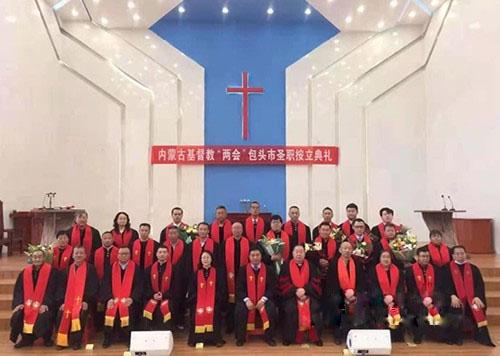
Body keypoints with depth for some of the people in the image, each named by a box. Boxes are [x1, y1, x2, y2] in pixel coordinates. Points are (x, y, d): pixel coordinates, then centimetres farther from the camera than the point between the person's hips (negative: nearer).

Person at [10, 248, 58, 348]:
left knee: (45, 316, -29)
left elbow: (52, 289, -8)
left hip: (43, 304, -4)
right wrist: (19, 303, -5)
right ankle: (26, 339, 6)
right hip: (27, 303, 4)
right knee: (17, 315, -18)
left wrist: (46, 304, -18)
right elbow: (18, 289, 8)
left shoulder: (51, 271, -5)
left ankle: (47, 339, -1)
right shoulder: (25, 271, 7)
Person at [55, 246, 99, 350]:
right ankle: (63, 341, -1)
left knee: (80, 314, -27)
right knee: (62, 314, -18)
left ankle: (76, 341, -9)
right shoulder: (69, 268, 11)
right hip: (70, 300, 4)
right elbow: (66, 287, 13)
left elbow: (94, 287, -7)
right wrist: (64, 301, 1)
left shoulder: (90, 268, -3)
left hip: (84, 300, -4)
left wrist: (86, 301, -17)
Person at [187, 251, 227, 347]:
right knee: (198, 312, -29)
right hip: (198, 300, 2)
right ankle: (196, 339, -14)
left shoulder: (218, 273, 8)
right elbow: (192, 291, 12)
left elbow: (222, 289, 4)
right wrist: (195, 300, -6)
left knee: (212, 311, -32)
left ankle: (217, 339, -20)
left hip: (214, 301, -2)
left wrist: (215, 300, -10)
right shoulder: (196, 274, 14)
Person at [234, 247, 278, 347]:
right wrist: (246, 300, -18)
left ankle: (269, 337, -5)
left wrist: (263, 299, -17)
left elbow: (272, 287, -2)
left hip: (263, 299, 0)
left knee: (272, 309, -27)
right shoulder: (243, 270, 2)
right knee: (239, 309, -28)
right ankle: (240, 338, -6)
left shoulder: (268, 270, 2)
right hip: (247, 299, 0)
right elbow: (239, 288, -2)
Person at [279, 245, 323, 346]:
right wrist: (296, 291, -15)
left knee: (314, 307, -25)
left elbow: (315, 282, 2)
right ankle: (289, 337, -12)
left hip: (308, 294, 1)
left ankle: (315, 337, -10)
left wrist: (304, 290, -15)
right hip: (291, 294, -1)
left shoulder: (311, 266, 10)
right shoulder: (286, 266, 6)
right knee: (290, 308, -28)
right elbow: (283, 283, -1)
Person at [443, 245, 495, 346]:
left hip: (472, 298, 2)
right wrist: (452, 296, -20)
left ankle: (481, 337, -11)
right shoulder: (447, 268, 7)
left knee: (478, 310, -27)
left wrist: (477, 297, -14)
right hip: (456, 299, -2)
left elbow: (480, 284, 5)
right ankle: (455, 337, -13)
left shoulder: (473, 268, 15)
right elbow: (446, 284, -2)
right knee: (457, 311, -31)